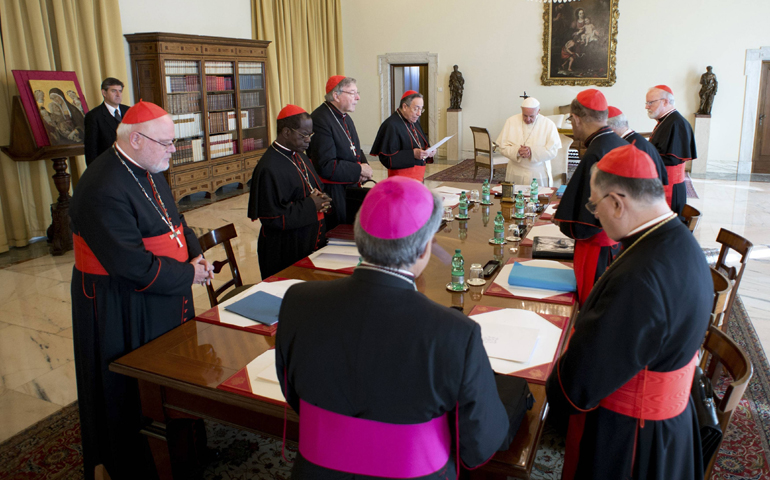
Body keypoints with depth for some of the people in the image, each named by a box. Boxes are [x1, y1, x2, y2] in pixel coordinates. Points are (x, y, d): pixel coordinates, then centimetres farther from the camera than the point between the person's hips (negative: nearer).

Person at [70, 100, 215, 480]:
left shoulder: (148, 171, 4)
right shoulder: (103, 189, -27)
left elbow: (173, 219, 15)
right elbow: (133, 265, -29)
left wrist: (194, 253, -2)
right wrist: (187, 275, -18)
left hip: (165, 295, 9)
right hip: (123, 310, -9)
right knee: (137, 389, 9)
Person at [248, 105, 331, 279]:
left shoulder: (300, 157, 8)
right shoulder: (269, 168, -20)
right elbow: (273, 218, -22)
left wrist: (321, 201, -5)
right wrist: (310, 206, -18)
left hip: (311, 245, 8)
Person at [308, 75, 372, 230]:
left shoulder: (345, 117, 10)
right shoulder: (320, 120, -22)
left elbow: (356, 151, 21)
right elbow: (326, 166, -27)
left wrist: (365, 165, -2)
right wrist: (360, 170, -18)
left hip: (351, 186, 9)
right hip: (333, 193, -9)